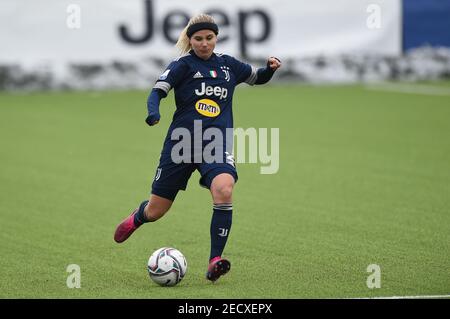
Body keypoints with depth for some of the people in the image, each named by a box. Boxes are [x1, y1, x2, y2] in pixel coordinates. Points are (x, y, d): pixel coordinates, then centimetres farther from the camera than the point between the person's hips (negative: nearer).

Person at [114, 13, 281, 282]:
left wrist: (271, 68, 4)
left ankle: (215, 262, -26)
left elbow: (257, 78, 26)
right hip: (182, 141, -1)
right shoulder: (184, 65, -1)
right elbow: (158, 91, -11)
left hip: (217, 144, 1)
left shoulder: (228, 65, 11)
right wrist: (153, 112, -32)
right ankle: (137, 217, 48)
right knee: (155, 212, 7)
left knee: (224, 190, -31)